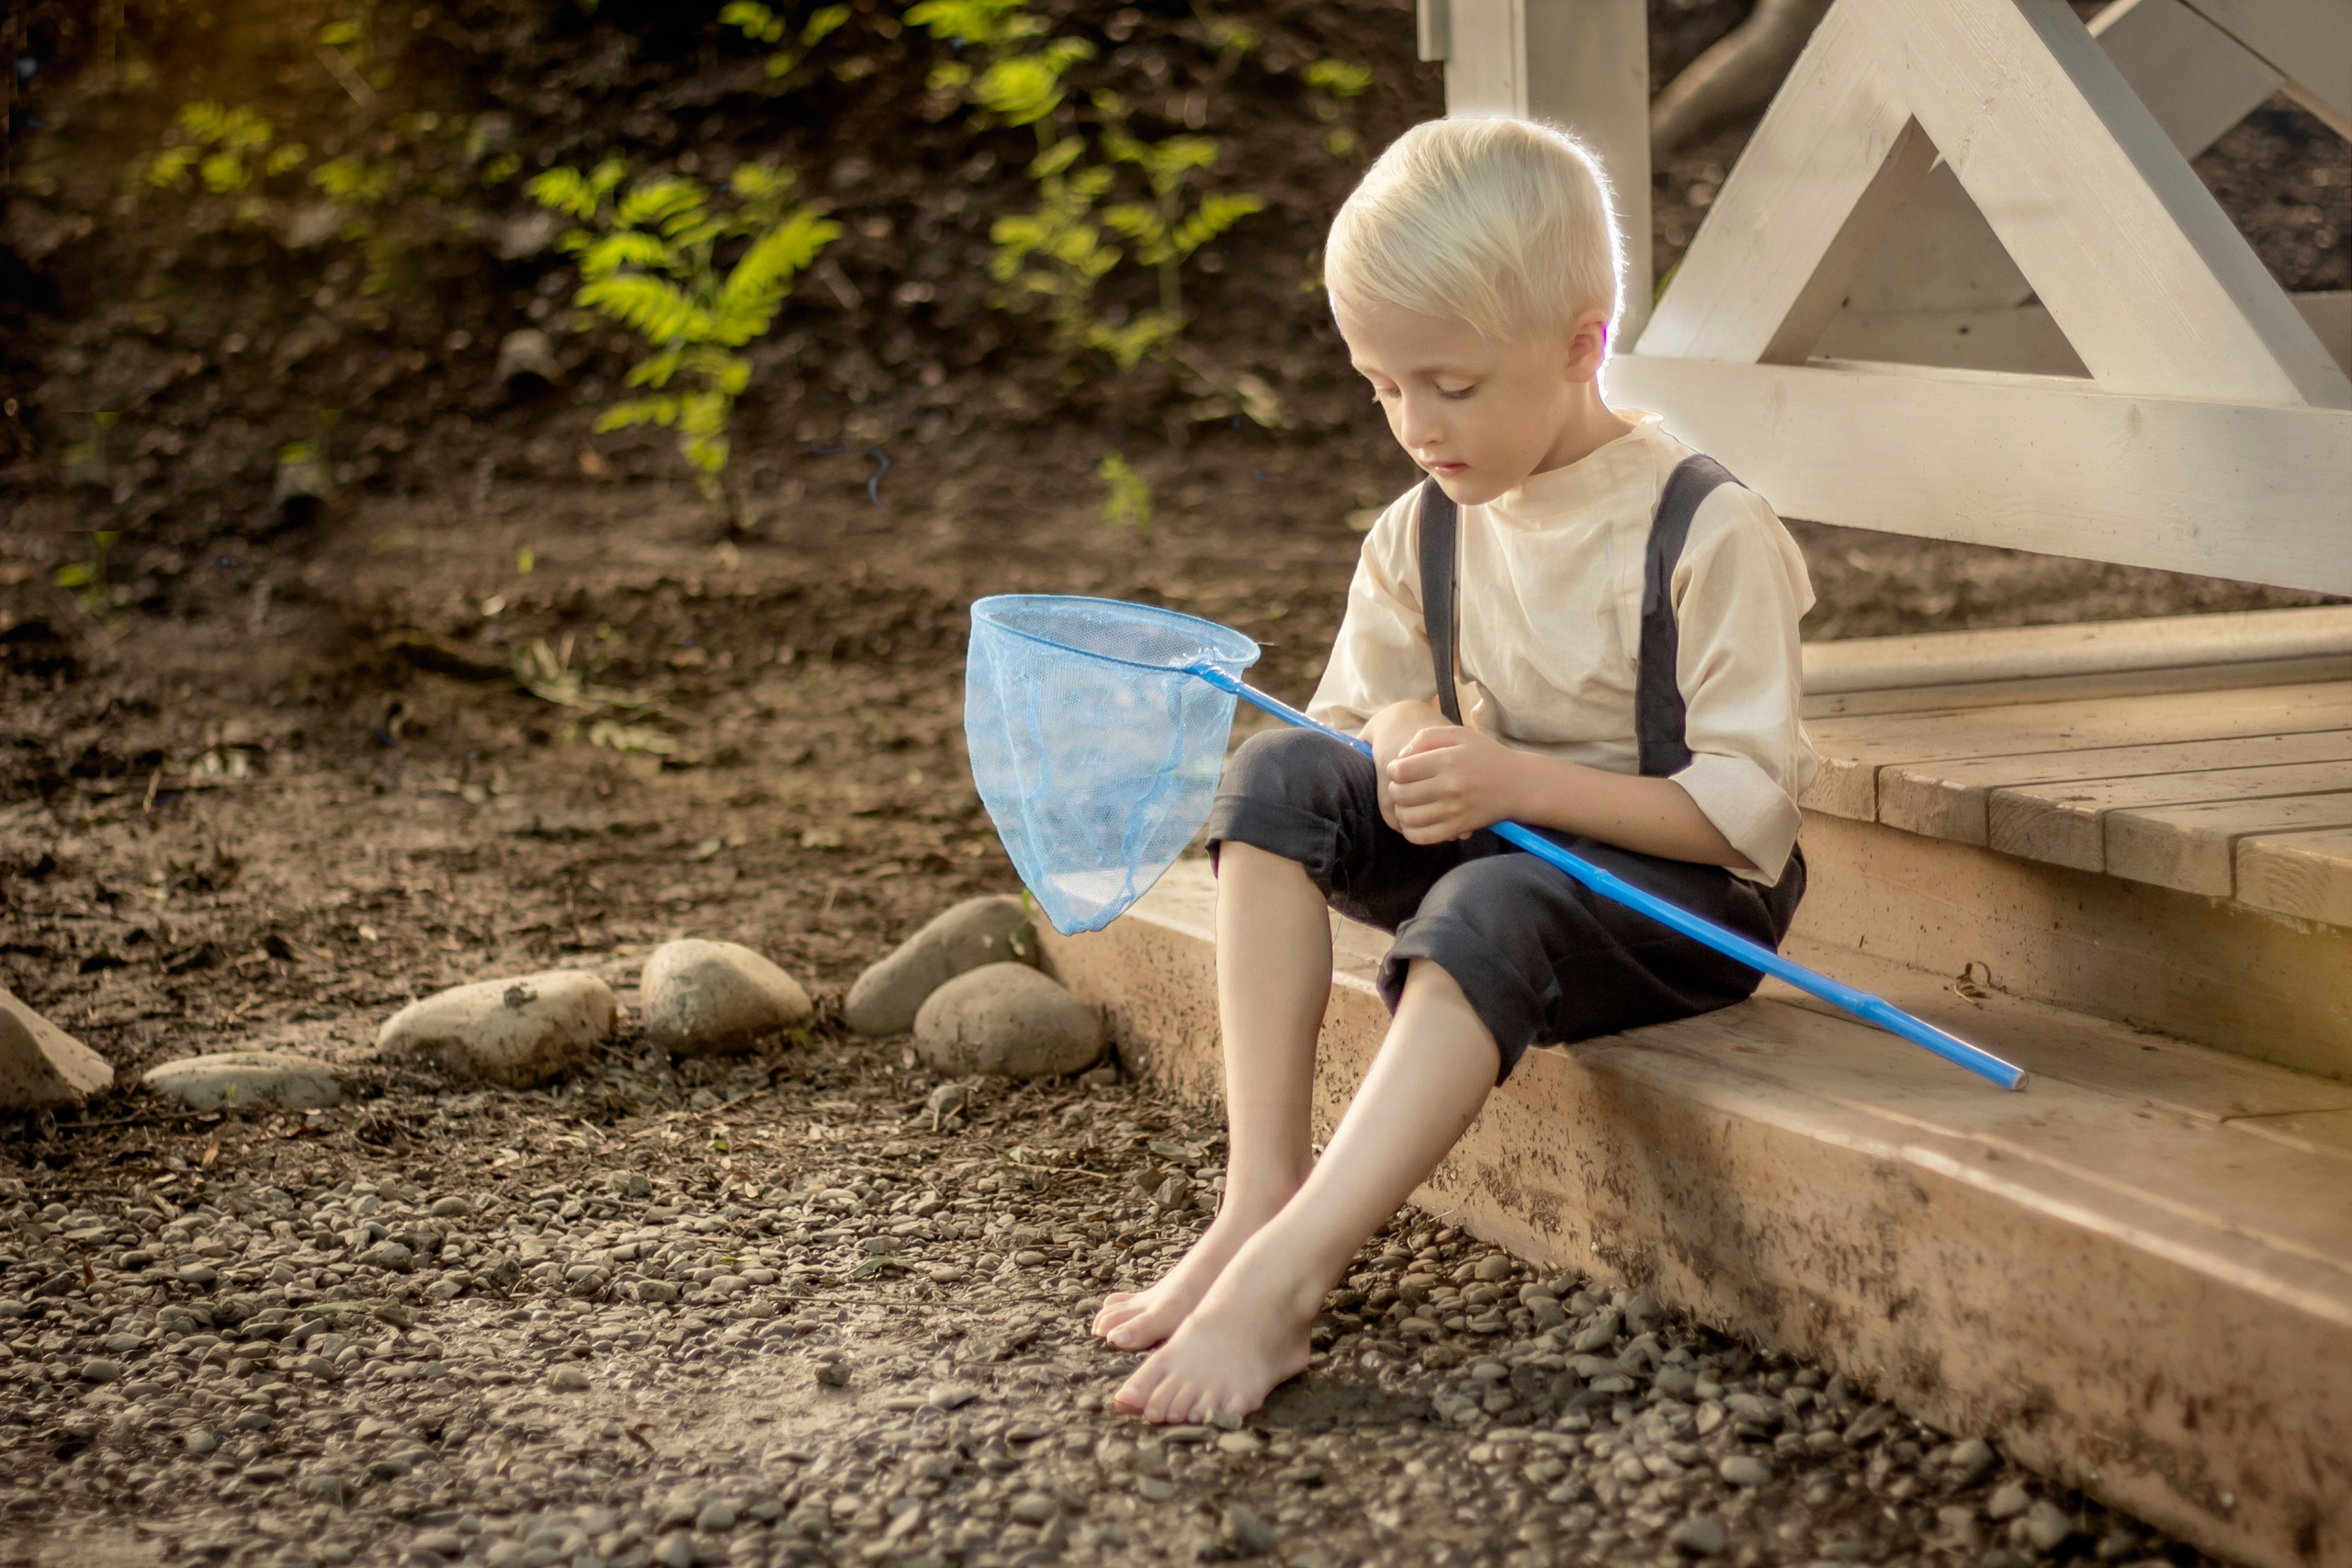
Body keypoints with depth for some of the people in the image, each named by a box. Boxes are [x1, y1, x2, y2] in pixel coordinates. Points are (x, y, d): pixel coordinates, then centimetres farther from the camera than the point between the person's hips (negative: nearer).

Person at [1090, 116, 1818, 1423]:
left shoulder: (1708, 534, -16)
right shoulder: (1423, 534, 3)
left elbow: (1746, 811, -19)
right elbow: (1354, 709, 11)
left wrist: (1519, 780, -28)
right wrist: (1400, 738, -15)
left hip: (1683, 894, -6)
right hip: (1496, 842, 7)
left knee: (1487, 909, -36)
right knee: (1280, 776, -15)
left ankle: (1285, 1275, -41)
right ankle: (1260, 1193, -24)